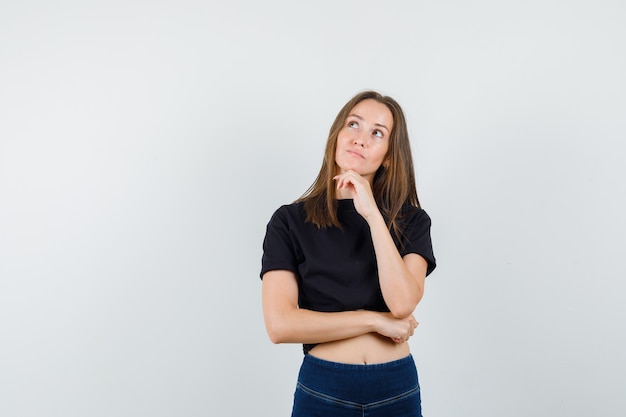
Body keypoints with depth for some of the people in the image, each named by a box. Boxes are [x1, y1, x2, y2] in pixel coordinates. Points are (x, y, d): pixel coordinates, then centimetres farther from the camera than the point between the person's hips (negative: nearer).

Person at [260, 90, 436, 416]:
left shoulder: (411, 221, -1)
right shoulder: (289, 221, -5)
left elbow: (402, 303, -17)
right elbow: (280, 324, -14)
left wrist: (372, 214, -20)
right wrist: (376, 320, -12)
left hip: (398, 391, 1)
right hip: (323, 390, -1)